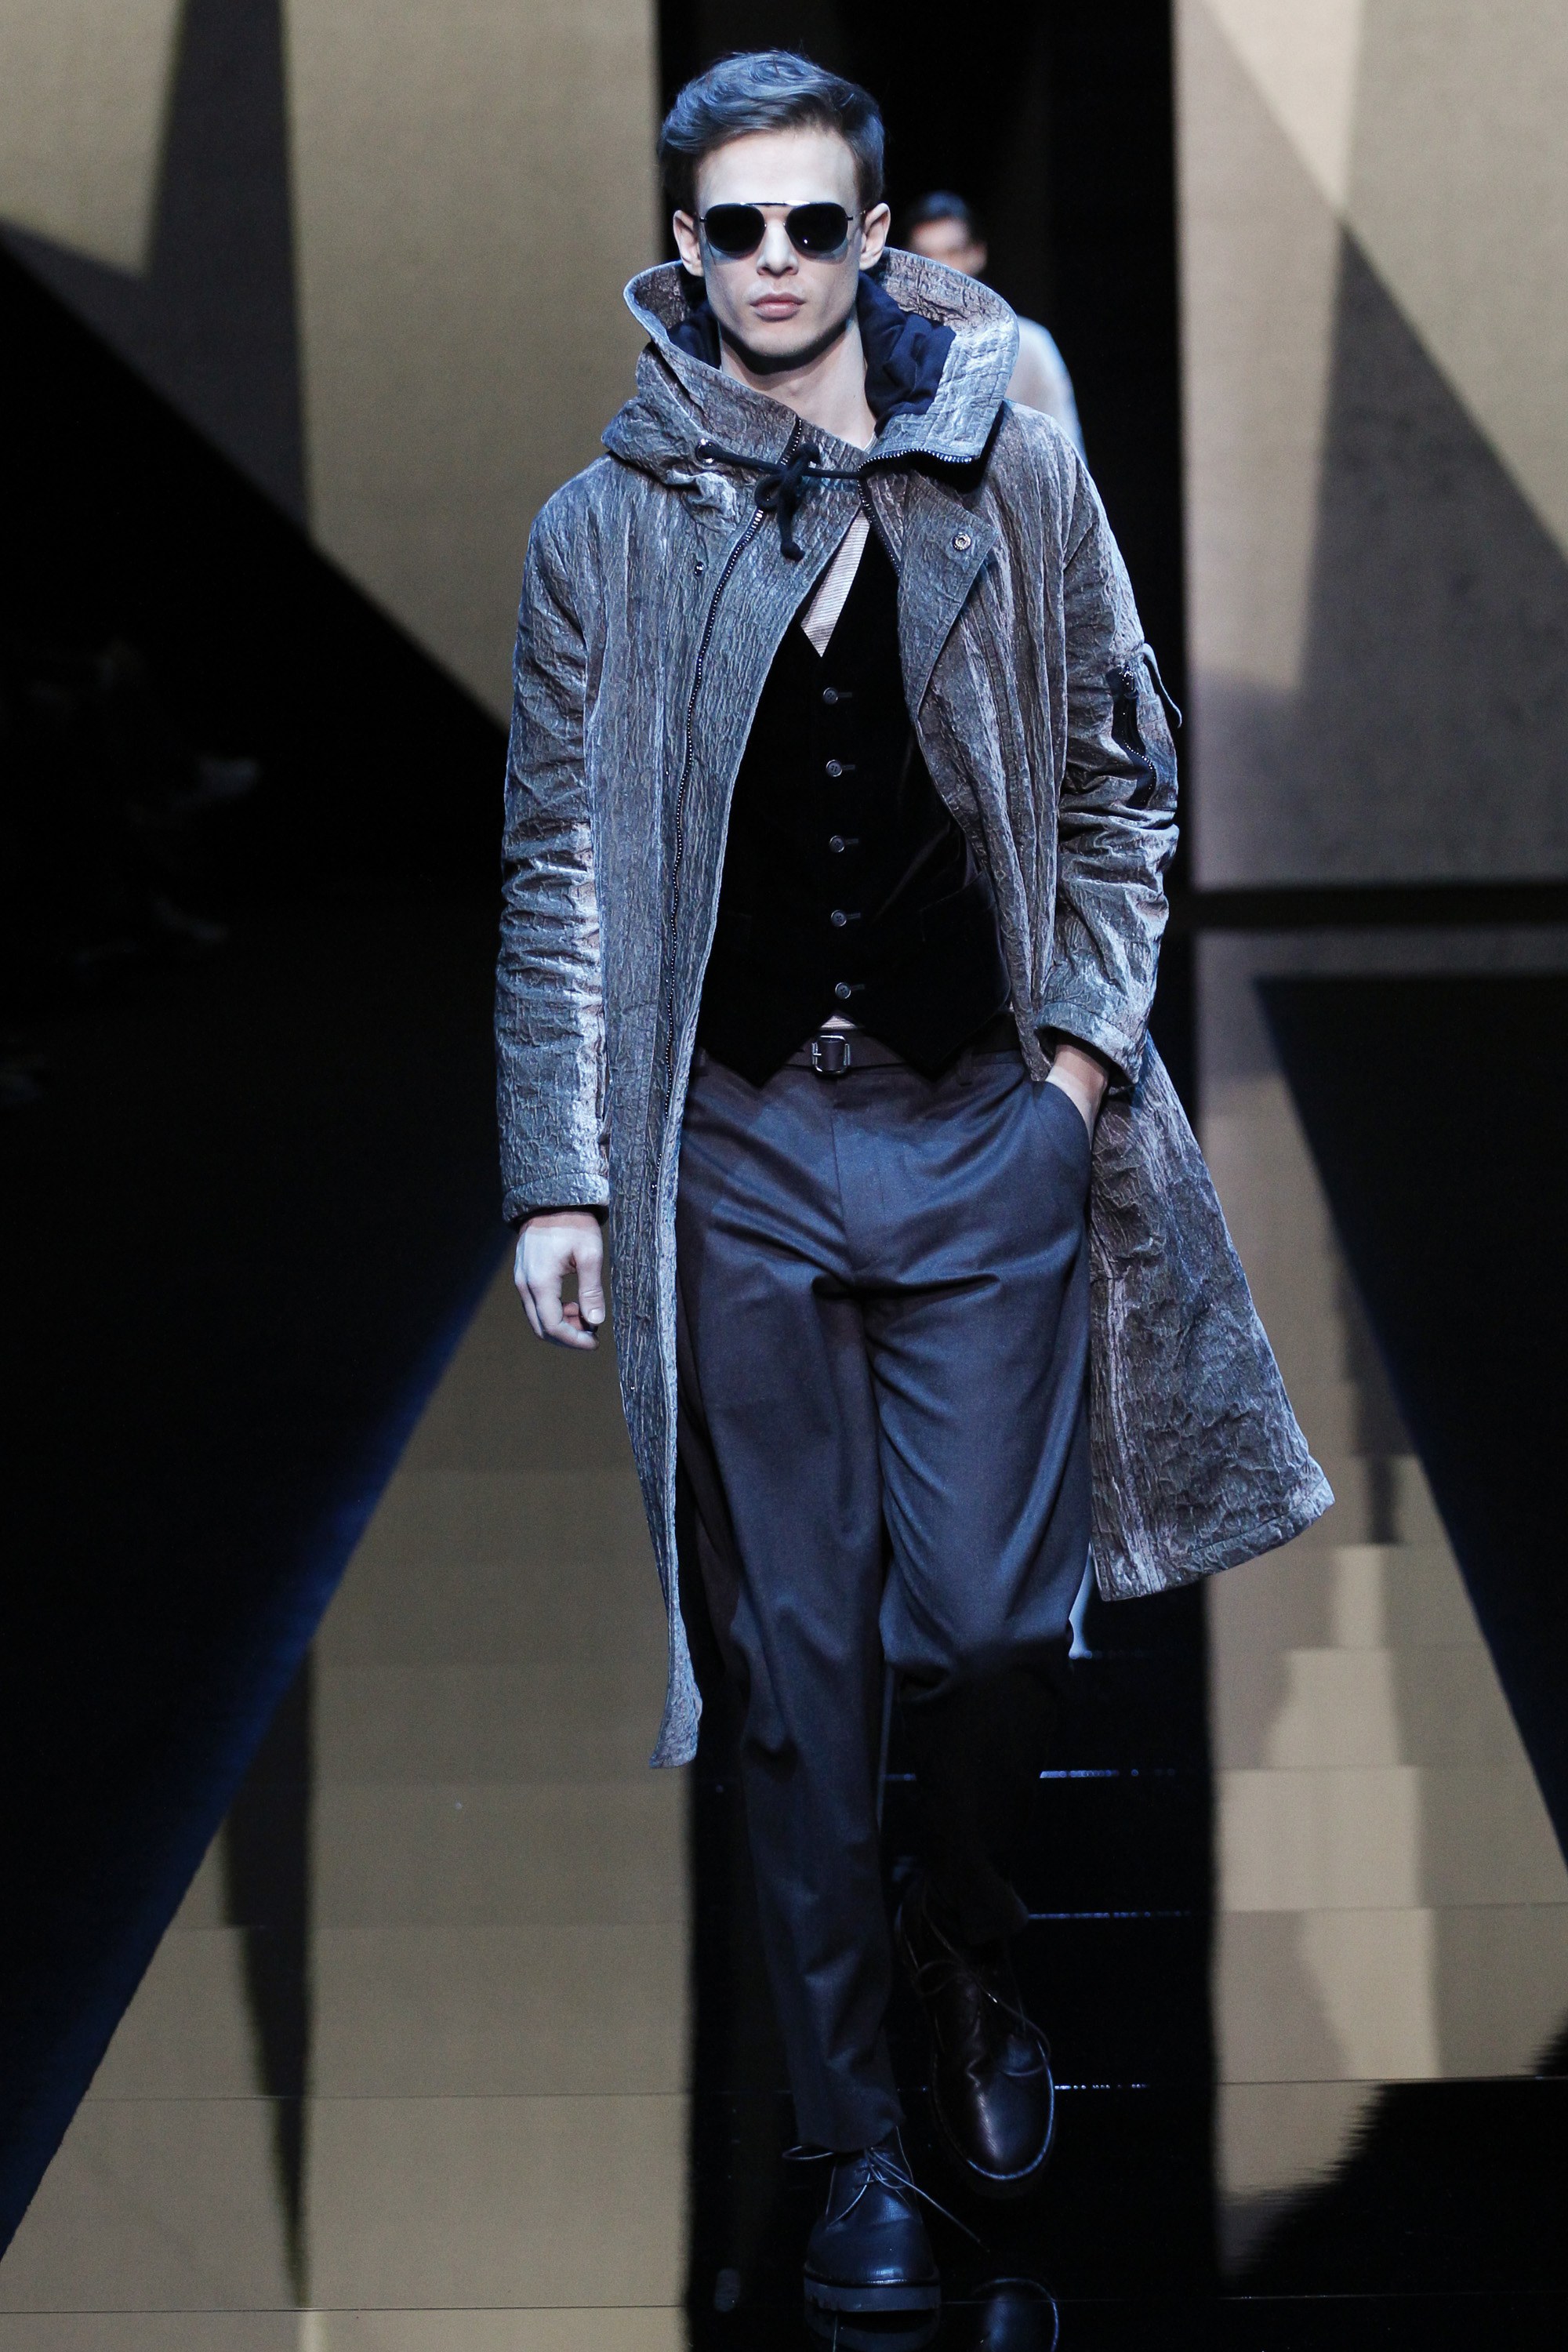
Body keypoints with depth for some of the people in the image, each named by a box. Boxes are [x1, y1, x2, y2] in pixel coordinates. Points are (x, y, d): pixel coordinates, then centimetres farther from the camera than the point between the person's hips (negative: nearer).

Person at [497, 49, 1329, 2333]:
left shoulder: (1017, 476, 2)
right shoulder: (606, 532, 1)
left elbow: (1125, 774, 10)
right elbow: (562, 866, 2)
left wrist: (1089, 1034, 0)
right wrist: (560, 1174, -2)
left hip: (988, 1136, 0)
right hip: (745, 1149, 0)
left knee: (985, 1620, 1)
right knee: (802, 1655, 4)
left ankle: (974, 1951, 33)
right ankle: (855, 2132, 16)